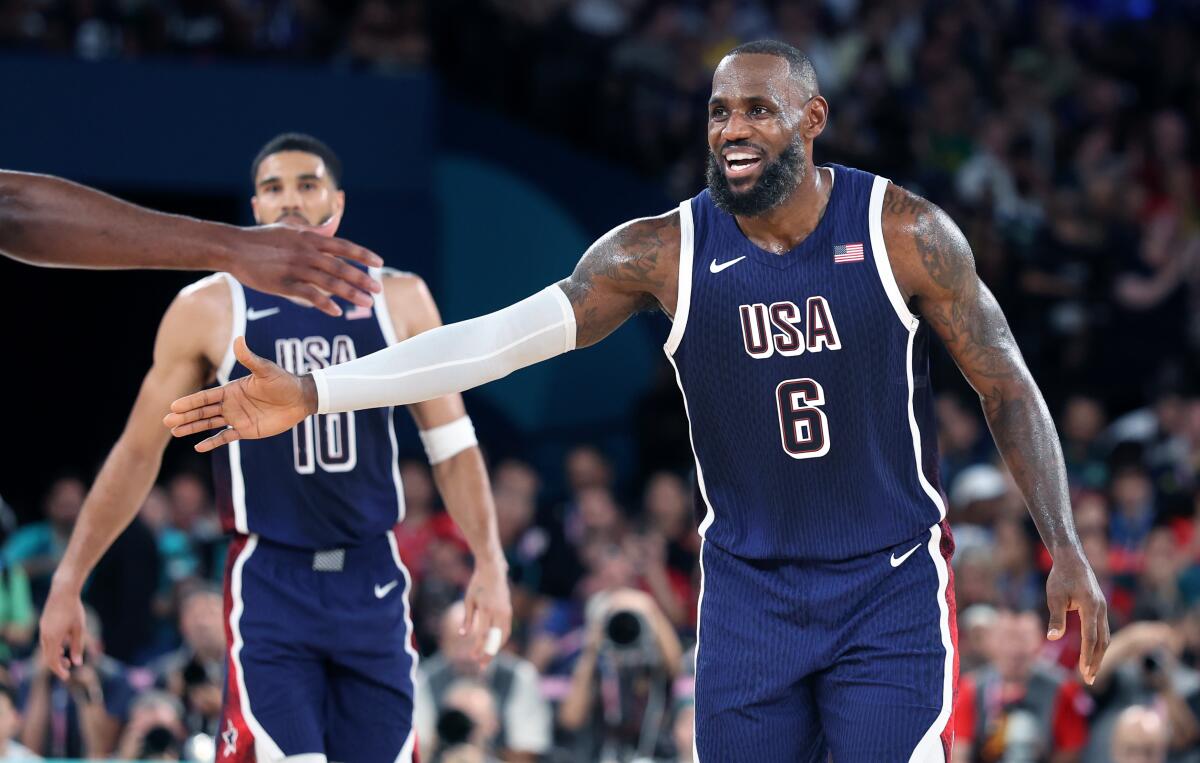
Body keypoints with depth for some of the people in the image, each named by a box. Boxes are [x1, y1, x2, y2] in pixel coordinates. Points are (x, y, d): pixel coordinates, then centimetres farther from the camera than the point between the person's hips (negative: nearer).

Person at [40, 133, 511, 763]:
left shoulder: (398, 301, 5)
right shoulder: (208, 309, -1)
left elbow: (451, 445, 8)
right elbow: (139, 452, 4)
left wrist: (489, 562, -4)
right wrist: (68, 582, 1)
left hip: (372, 581, 3)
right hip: (270, 585, -3)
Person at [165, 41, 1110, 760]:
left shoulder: (903, 230, -9)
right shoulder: (664, 253, -7)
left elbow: (1006, 385, -2)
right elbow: (504, 335, -14)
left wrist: (1066, 550, -10)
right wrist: (314, 392, -23)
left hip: (891, 590, -2)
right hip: (749, 590, 2)